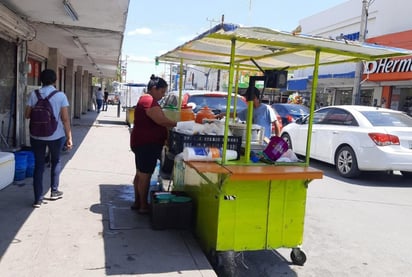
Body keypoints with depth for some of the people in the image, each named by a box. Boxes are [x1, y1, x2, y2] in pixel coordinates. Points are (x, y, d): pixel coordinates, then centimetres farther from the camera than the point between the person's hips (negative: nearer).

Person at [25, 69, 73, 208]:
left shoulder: (34, 94, -2)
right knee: (56, 161, 21)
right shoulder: (60, 95, -7)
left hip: (36, 136, 2)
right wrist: (69, 137, -5)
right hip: (56, 135, -1)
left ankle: (38, 199, 10)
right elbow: (65, 119, -10)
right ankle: (54, 191, 28)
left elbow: (27, 115, 1)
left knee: (38, 165, 9)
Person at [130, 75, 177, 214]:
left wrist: (174, 124, 7)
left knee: (140, 174, 17)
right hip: (147, 144, -11)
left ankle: (137, 202, 28)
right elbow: (162, 121, -25)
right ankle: (143, 206, 10)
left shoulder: (145, 99, 15)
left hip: (143, 143, 11)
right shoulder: (150, 101, -19)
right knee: (145, 176, -1)